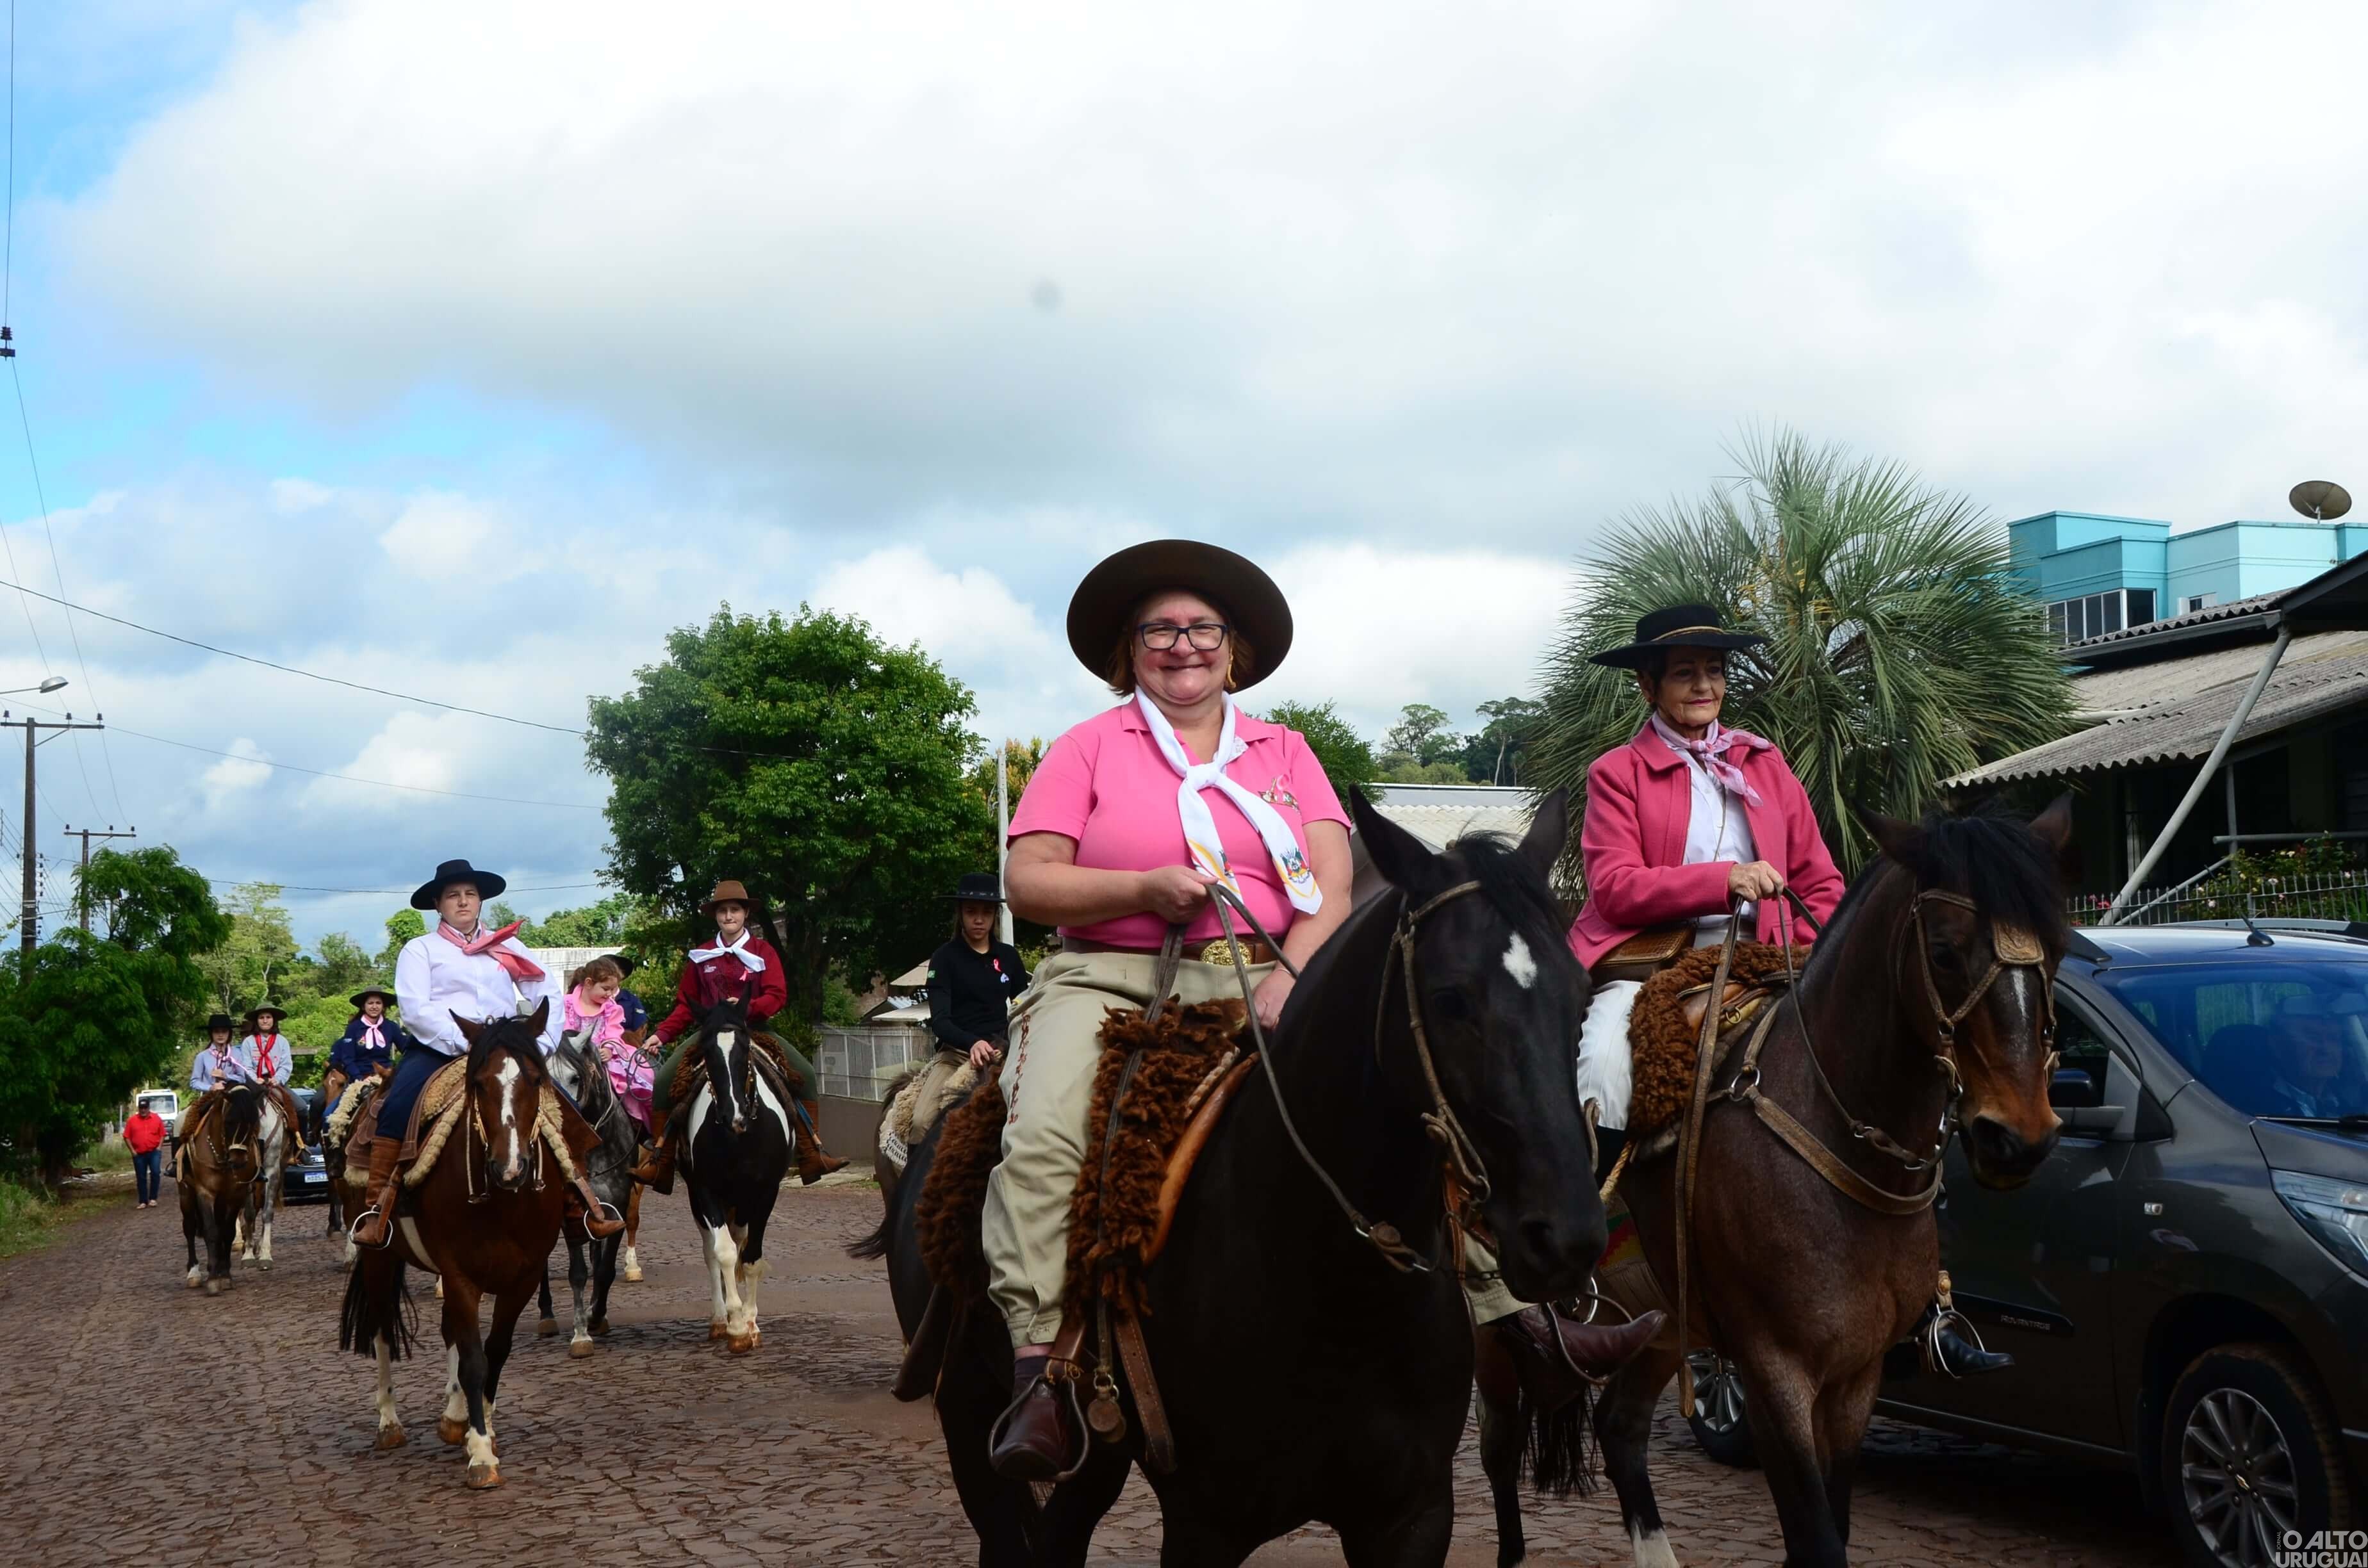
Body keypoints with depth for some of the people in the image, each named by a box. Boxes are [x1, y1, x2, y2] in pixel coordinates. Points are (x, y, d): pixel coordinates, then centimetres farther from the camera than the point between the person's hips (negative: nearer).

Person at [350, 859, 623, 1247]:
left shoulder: (509, 947, 19)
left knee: (566, 1110, -12)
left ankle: (583, 1207, -6)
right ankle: (376, 1211, -30)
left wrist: (540, 1045, -5)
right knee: (398, 1106, -31)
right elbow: (415, 1010, -6)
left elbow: (548, 996, 12)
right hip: (438, 1049, -3)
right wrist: (463, 1042, -19)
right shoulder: (421, 949, 9)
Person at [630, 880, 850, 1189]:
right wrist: (662, 1035, -5)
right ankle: (661, 1160, -12)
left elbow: (777, 996, -8)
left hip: (753, 1028, -1)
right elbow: (686, 1005, 9)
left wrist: (746, 1008, -26)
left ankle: (811, 1155, -17)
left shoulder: (763, 952, 3)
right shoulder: (701, 957, 8)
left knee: (806, 1073, -22)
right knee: (663, 1080, -21)